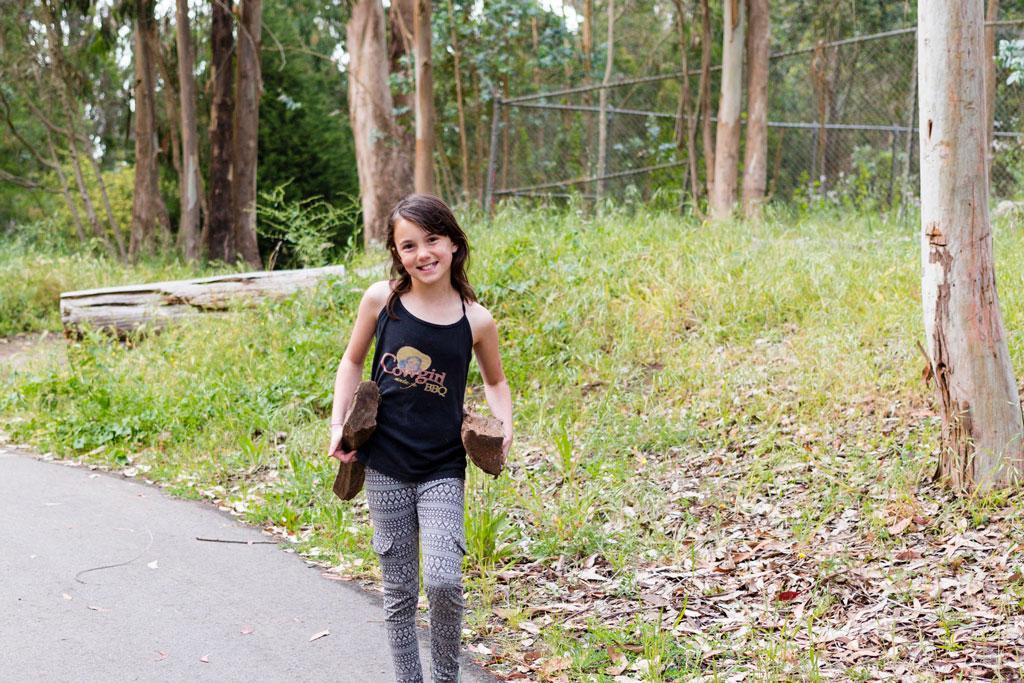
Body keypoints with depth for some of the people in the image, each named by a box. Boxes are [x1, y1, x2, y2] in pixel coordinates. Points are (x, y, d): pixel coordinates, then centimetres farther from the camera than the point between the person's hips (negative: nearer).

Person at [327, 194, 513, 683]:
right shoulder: (381, 299, -3)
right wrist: (339, 425, 2)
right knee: (399, 592, 7)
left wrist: (504, 422, -3)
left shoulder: (475, 321, -4)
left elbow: (494, 381, 15)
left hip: (442, 471, -1)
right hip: (384, 466, 1)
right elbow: (353, 361, 12)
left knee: (443, 580, -15)